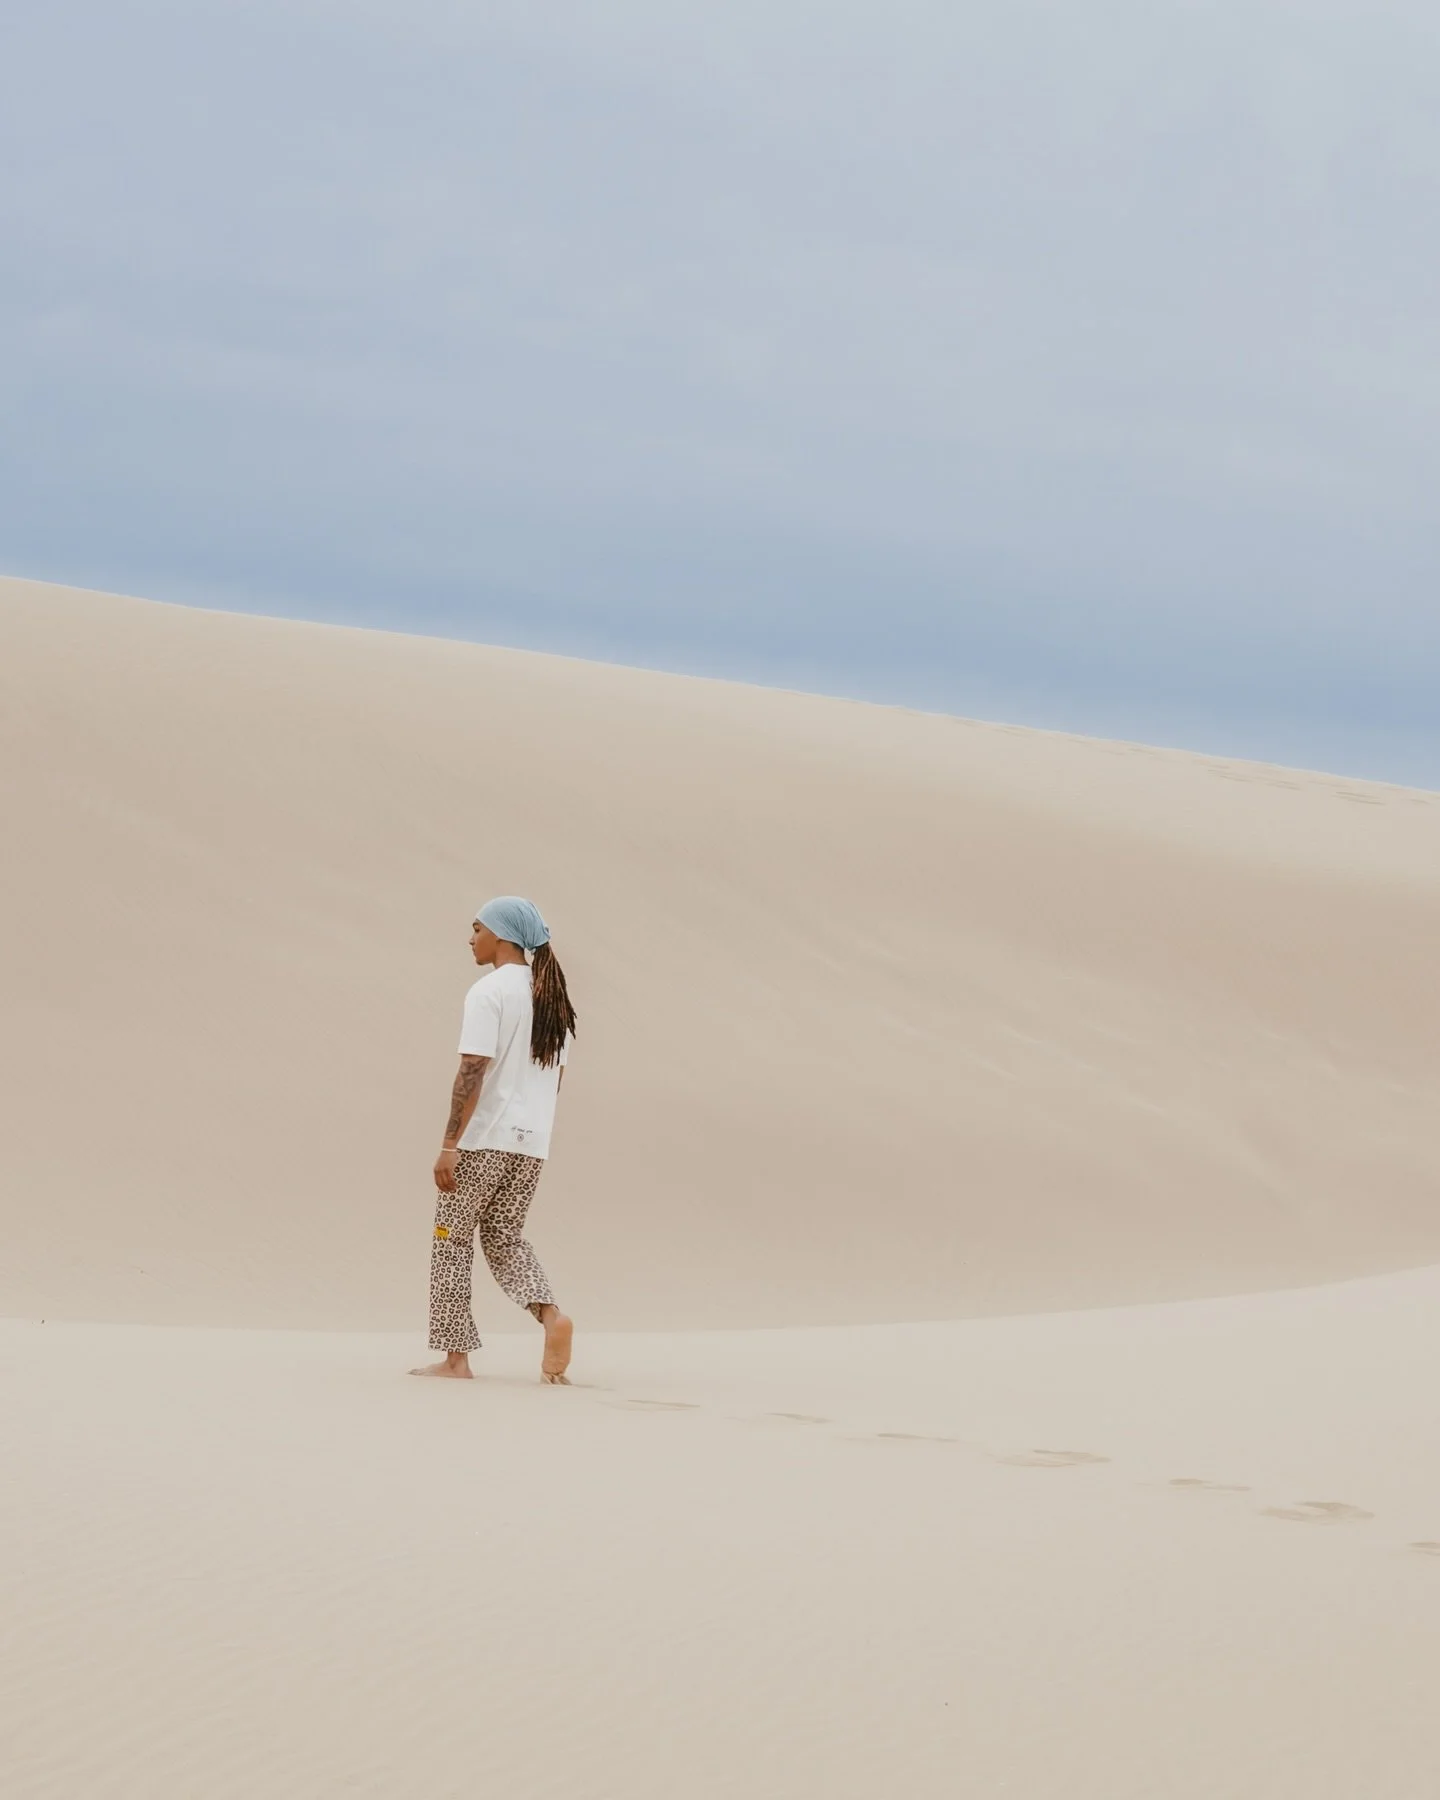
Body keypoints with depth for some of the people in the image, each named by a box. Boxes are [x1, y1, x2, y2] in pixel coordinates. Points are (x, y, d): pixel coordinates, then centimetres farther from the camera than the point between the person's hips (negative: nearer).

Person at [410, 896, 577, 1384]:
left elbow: (472, 1072, -18)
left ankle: (456, 1357, 6)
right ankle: (551, 1316, -10)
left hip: (481, 1141, -7)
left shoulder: (488, 992, -11)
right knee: (505, 1238, 16)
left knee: (453, 1241, 6)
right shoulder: (552, 997, 12)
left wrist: (449, 1144, -17)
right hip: (531, 1143, 7)